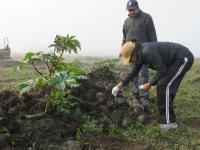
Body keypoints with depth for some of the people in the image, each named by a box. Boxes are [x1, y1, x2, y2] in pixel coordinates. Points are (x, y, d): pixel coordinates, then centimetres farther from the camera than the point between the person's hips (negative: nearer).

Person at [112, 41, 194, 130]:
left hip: (184, 58, -10)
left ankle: (169, 122, -9)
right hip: (177, 59, 10)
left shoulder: (147, 52, -27)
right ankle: (166, 117, 21)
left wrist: (150, 84, -15)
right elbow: (134, 71, 14)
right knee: (163, 86, 11)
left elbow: (162, 70, -23)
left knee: (164, 86, -13)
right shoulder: (140, 53, 3)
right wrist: (120, 84, 11)